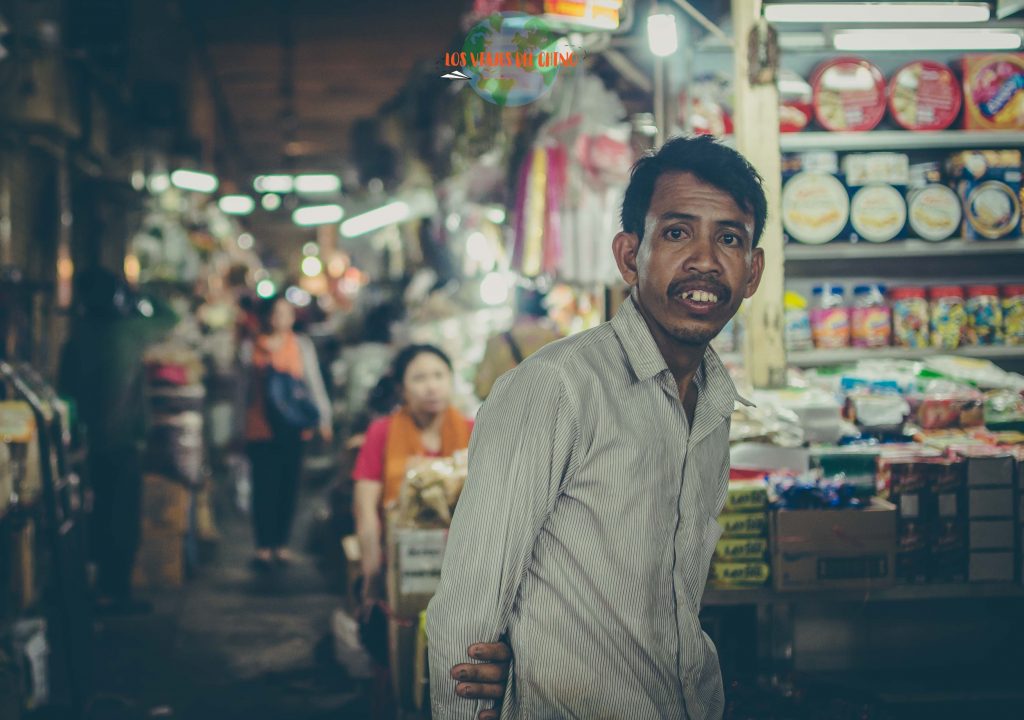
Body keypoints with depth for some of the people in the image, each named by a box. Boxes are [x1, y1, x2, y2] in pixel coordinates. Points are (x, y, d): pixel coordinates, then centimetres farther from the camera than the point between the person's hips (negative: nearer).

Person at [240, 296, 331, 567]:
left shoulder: (302, 345, 6)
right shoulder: (251, 348, 5)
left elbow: (314, 383, 3)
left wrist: (324, 418, -2)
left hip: (293, 428, 1)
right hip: (260, 428, -1)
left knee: (289, 485, 3)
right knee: (264, 486, -4)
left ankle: (281, 543, 12)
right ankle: (263, 545, 2)